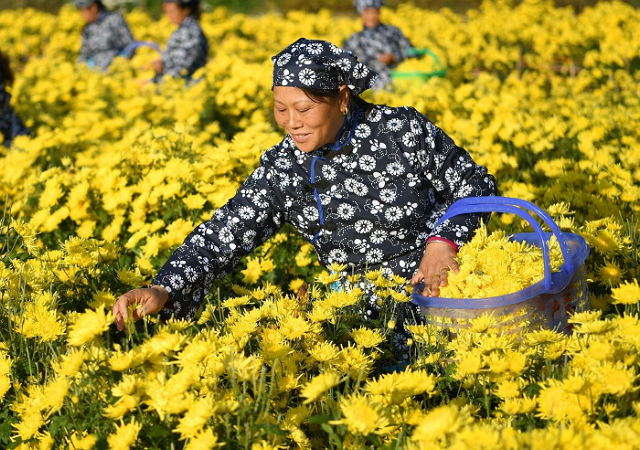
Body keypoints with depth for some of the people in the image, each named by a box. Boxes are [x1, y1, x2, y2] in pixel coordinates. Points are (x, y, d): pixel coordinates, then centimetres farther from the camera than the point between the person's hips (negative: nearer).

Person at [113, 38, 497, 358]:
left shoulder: (405, 131, -12)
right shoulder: (282, 168, -5)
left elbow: (477, 186, 0)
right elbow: (226, 234, -11)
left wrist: (444, 241, -19)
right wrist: (164, 290, -27)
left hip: (435, 286, -3)